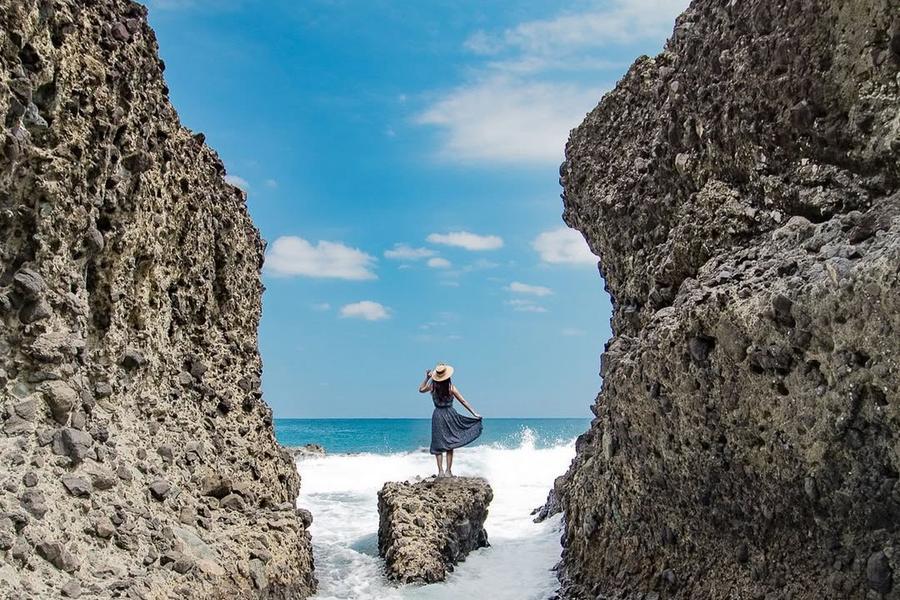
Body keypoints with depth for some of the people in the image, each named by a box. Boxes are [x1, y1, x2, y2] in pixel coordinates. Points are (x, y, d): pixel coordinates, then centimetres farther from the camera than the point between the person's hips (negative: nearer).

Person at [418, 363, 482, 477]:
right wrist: (474, 413, 0)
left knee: (438, 445, 5)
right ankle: (448, 471, 6)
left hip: (438, 415, 1)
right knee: (450, 444, 8)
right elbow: (463, 401, -5)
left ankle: (441, 471, -1)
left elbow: (421, 390, 14)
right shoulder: (451, 387, -7)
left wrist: (427, 378, 11)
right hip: (450, 414, -1)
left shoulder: (432, 386, -5)